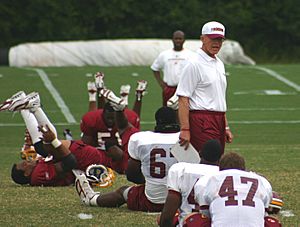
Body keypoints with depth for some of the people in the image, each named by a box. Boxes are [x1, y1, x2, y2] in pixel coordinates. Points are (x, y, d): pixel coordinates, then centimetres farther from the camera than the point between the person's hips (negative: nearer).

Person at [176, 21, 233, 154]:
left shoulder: (219, 64, 19)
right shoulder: (194, 64, -8)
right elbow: (183, 99, -14)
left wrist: (226, 127, 21)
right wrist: (185, 129, -21)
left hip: (218, 121, 9)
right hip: (202, 121, -9)